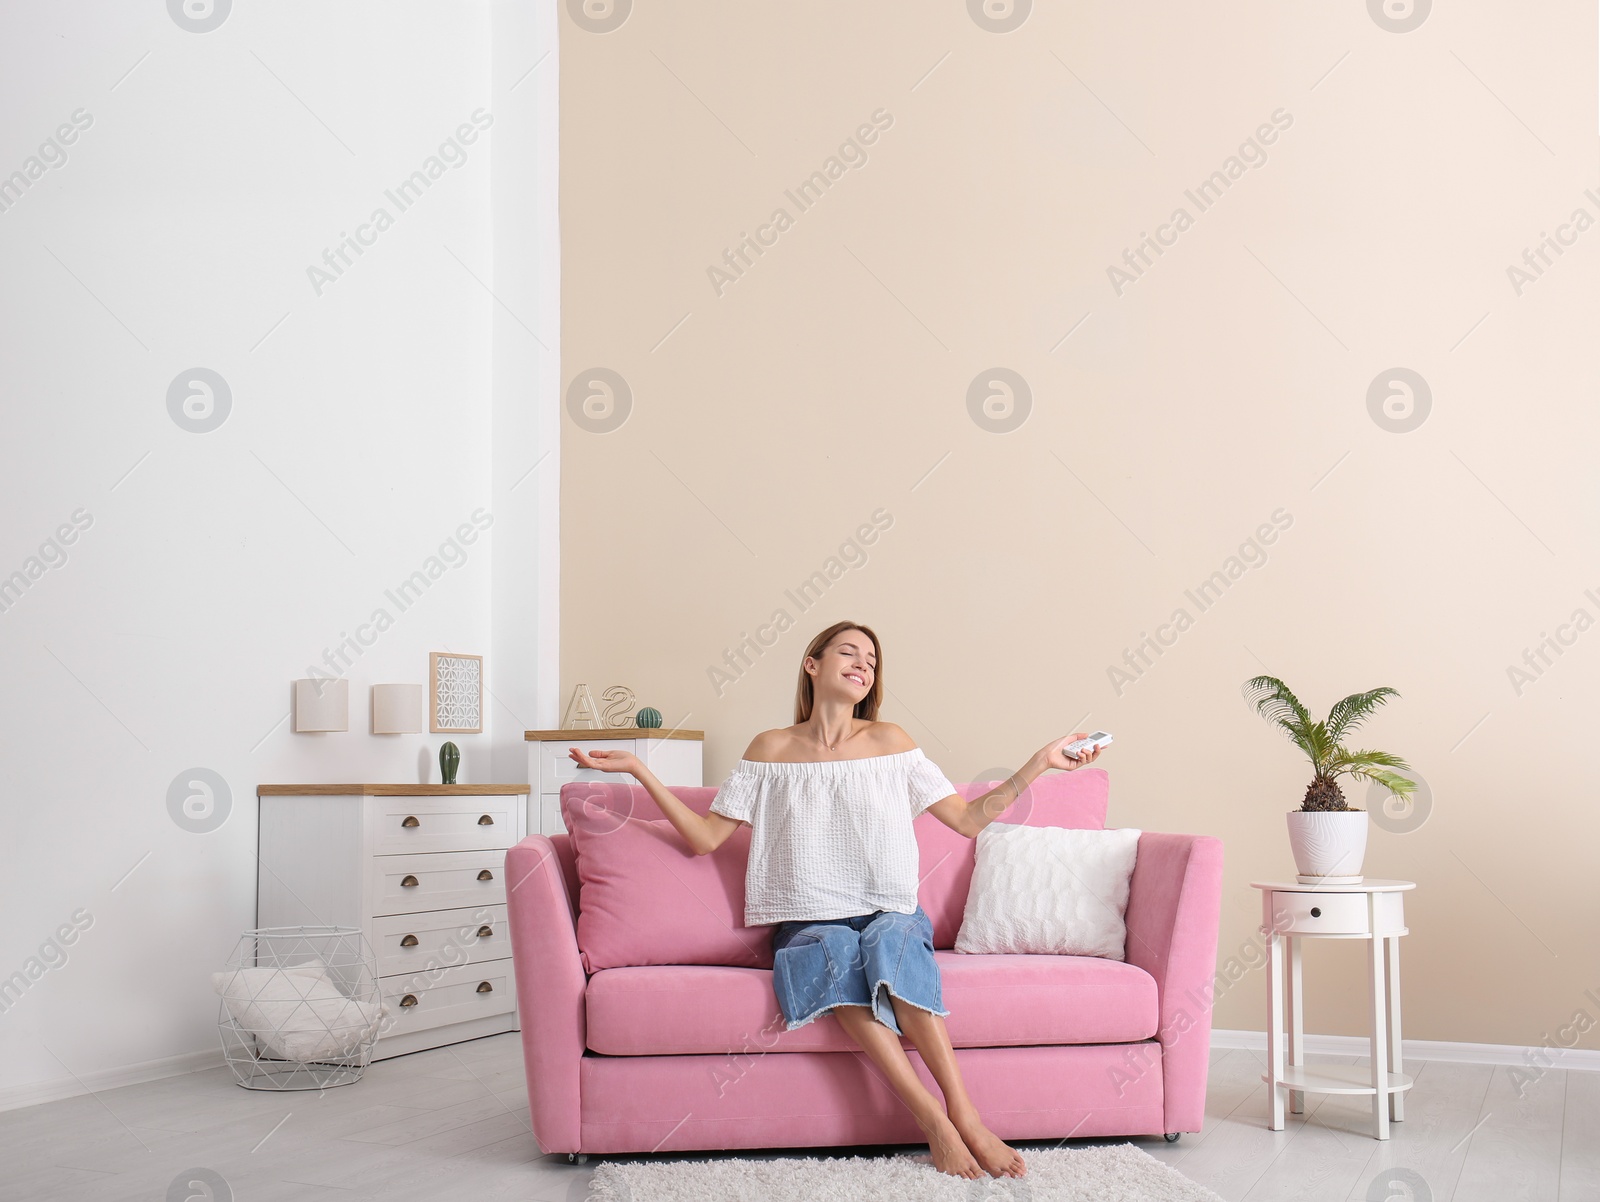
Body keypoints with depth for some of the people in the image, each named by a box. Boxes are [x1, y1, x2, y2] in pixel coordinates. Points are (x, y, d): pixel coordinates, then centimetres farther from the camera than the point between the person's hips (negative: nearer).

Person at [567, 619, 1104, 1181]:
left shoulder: (889, 741, 10)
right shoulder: (771, 749, 10)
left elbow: (970, 819, 8)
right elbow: (705, 837, 7)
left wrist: (1040, 762, 1)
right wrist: (638, 770, 1)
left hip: (891, 914, 0)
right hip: (808, 922, 0)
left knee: (893, 940, -35)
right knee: (836, 952, -35)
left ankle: (965, 1116, -40)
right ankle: (933, 1119, -38)